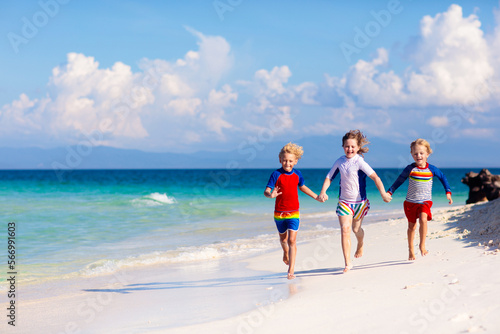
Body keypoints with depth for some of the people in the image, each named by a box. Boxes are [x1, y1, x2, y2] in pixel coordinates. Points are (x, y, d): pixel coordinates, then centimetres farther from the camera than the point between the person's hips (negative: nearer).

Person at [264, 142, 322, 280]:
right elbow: (266, 191, -18)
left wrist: (316, 197, 29)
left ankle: (291, 270, -10)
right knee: (283, 238, 19)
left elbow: (302, 187, 20)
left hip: (293, 212, 0)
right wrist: (270, 195, -41)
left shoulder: (297, 174, 0)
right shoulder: (276, 174, -11)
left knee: (292, 240, -10)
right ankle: (285, 253, 53)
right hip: (279, 213, 0)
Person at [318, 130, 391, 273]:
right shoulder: (340, 162, -1)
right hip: (344, 201, 2)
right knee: (345, 229, -11)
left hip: (360, 201, -2)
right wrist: (323, 192, -5)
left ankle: (360, 245, 50)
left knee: (356, 229, 13)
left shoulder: (359, 162, -16)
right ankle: (347, 263, -7)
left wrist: (383, 193, -26)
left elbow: (375, 177, -19)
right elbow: (329, 177, 9)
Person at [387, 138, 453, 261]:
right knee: (411, 226, 8)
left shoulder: (431, 169, -3)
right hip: (410, 202, 1)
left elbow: (443, 178, 13)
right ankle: (411, 250, 24)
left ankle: (422, 245, -9)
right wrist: (390, 192, 1)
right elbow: (399, 180, 6)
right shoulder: (410, 169, -5)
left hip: (425, 201, -1)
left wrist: (448, 192, 7)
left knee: (423, 219, -26)